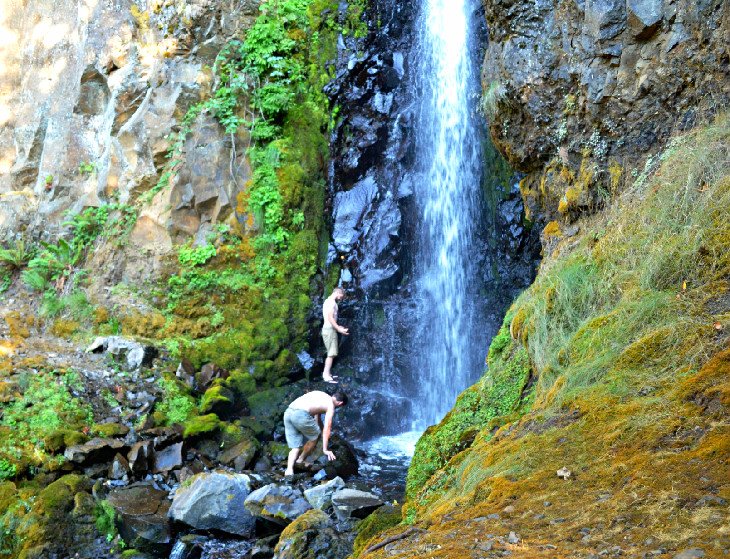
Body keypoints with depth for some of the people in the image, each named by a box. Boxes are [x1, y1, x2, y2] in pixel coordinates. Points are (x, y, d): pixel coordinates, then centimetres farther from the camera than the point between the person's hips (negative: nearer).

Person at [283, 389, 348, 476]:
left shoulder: (320, 395, 32)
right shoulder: (331, 405, 10)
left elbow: (318, 419, 46)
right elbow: (327, 428, 4)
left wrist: (325, 433, 58)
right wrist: (325, 450, 8)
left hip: (288, 412, 7)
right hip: (301, 414, -7)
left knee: (295, 446, 12)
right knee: (314, 437, 19)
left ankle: (289, 469, -5)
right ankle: (300, 461, 30)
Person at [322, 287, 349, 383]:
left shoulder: (328, 301, 19)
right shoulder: (332, 302, -13)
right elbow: (330, 317, -20)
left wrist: (338, 327, 21)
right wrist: (339, 329, -20)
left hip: (328, 329, 10)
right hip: (330, 329, -10)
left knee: (331, 353, 15)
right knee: (331, 353, -11)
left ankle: (327, 373, 18)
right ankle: (326, 375, -14)